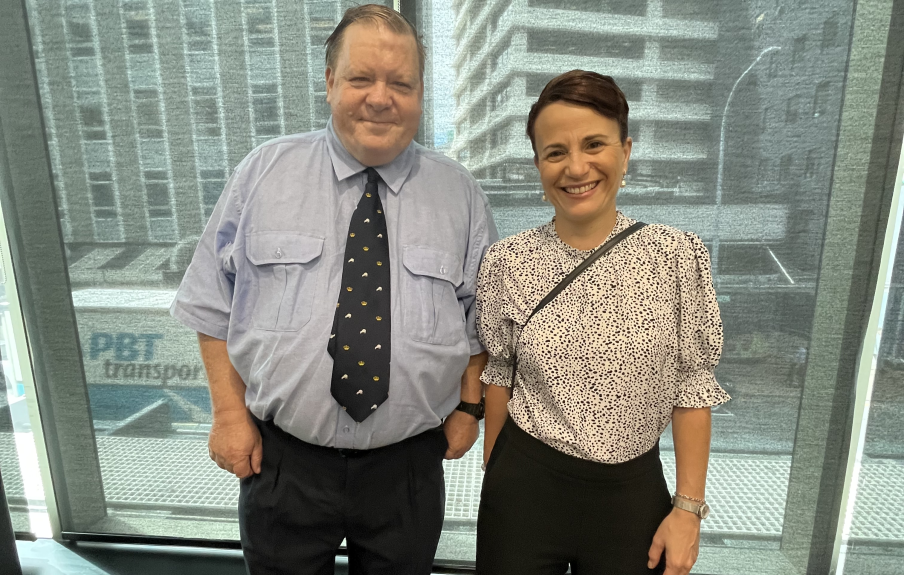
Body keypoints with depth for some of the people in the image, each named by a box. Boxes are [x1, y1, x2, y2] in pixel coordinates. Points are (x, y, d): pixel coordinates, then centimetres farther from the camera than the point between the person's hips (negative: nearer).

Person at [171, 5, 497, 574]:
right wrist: (229, 412, -3)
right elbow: (215, 304, 0)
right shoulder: (264, 173, -4)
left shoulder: (459, 194, -2)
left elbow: (482, 315, 5)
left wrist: (469, 404, 0)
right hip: (282, 458, 0)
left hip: (408, 465, 1)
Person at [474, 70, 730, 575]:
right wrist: (494, 476, 10)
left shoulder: (678, 256, -10)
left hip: (633, 491, 0)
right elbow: (499, 374, 2)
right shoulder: (507, 262, -9)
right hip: (524, 486, 1)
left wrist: (689, 507, -3)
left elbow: (692, 385, -4)